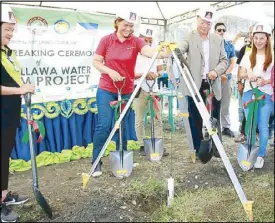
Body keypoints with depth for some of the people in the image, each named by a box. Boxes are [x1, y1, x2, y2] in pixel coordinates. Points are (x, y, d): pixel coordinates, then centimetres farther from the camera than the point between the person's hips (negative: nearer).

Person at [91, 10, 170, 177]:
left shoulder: (136, 41, -3)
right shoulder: (106, 40, -3)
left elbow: (150, 51, -23)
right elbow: (96, 62, 1)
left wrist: (164, 53, -44)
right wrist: (110, 71, -17)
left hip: (126, 91, 2)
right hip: (106, 90, -1)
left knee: (122, 125, 10)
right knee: (104, 124, -5)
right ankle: (96, 162, 7)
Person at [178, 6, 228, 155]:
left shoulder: (218, 39, 11)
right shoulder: (189, 37, 0)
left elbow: (224, 60, 9)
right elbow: (180, 50, -18)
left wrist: (216, 71, -11)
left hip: (213, 85, 3)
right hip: (195, 85, -2)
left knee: (214, 119, 9)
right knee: (195, 119, 6)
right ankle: (198, 149, 20)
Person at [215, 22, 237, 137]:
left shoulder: (230, 45, 11)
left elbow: (233, 62, 7)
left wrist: (225, 74, -10)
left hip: (227, 78, 3)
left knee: (225, 104, 8)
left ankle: (226, 127, 16)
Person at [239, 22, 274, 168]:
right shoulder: (248, 56, 9)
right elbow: (241, 74, 8)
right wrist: (248, 75, -14)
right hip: (248, 93, 3)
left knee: (263, 126, 0)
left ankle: (260, 155, 13)